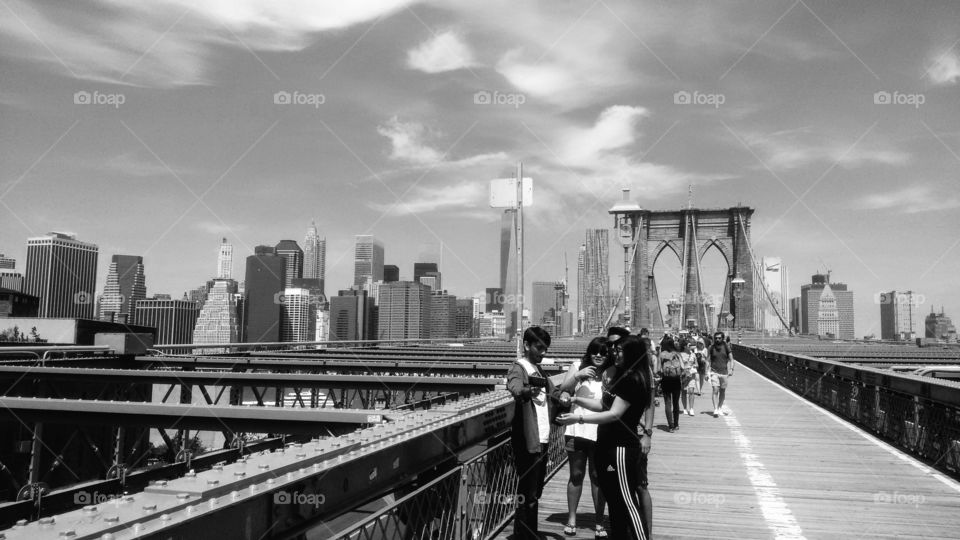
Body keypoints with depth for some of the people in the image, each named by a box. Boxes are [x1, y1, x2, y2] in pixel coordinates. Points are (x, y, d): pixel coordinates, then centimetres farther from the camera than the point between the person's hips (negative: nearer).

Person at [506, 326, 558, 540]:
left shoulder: (539, 370, 15)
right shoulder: (519, 368, -12)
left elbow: (552, 393, 26)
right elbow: (515, 388, -34)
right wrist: (527, 391, -55)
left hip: (542, 439, 9)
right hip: (527, 440, -9)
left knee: (536, 490, 17)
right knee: (527, 492, -4)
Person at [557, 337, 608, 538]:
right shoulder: (578, 366, 1)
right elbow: (563, 390, -3)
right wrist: (577, 376, -18)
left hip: (600, 434, -1)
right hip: (577, 430, 1)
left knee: (598, 476, 7)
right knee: (576, 474, 10)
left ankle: (599, 522, 17)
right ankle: (571, 518, 21)